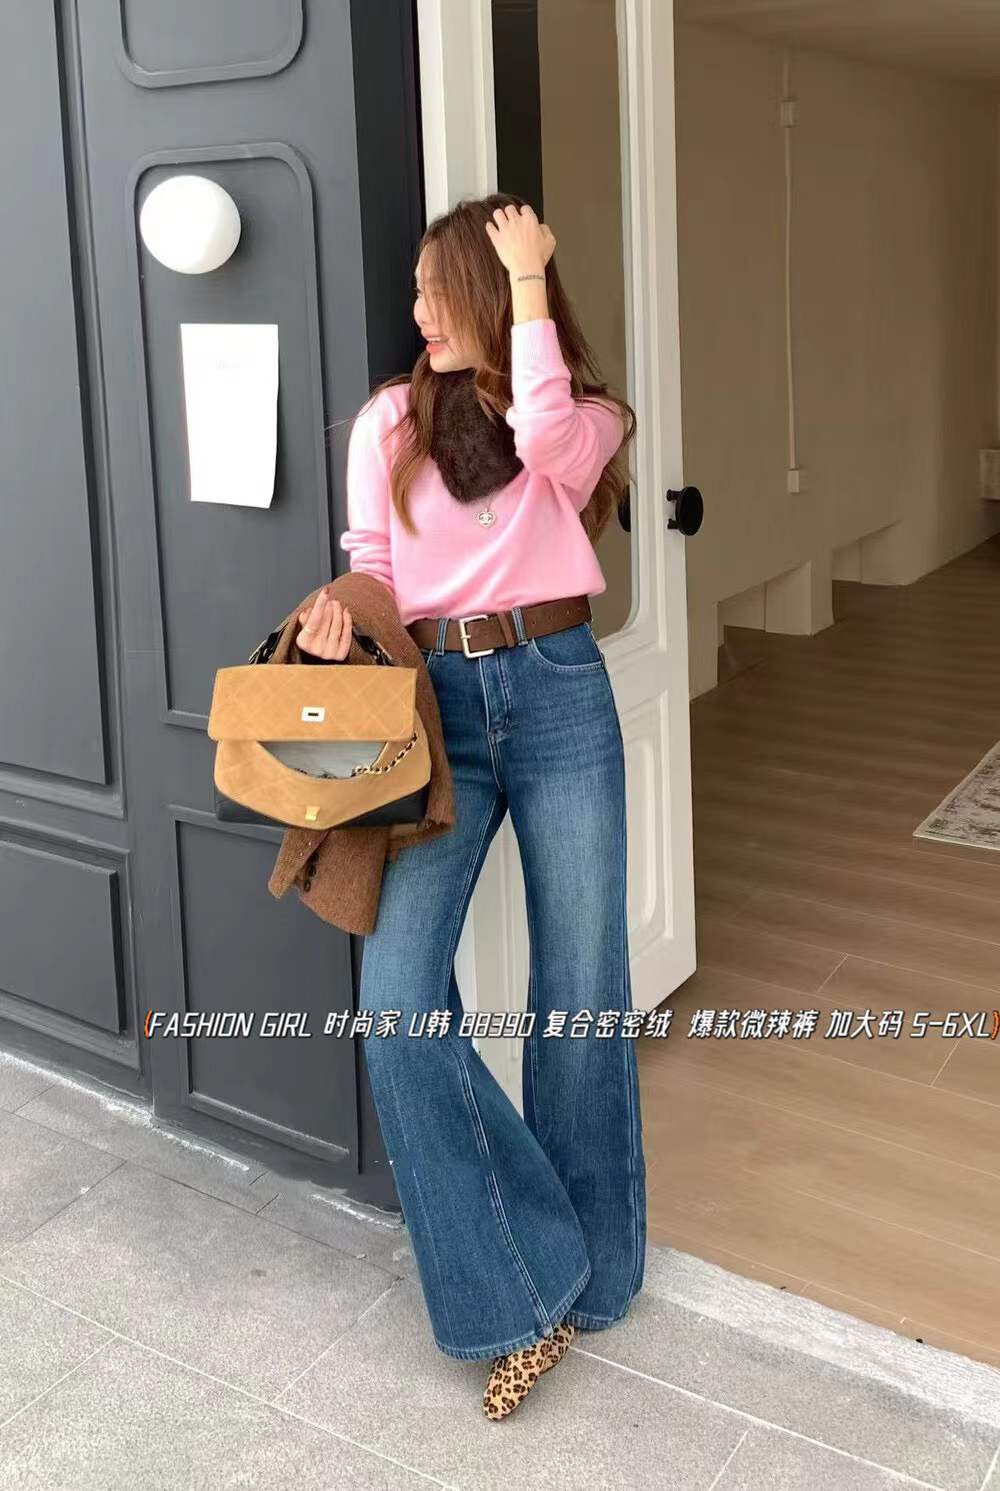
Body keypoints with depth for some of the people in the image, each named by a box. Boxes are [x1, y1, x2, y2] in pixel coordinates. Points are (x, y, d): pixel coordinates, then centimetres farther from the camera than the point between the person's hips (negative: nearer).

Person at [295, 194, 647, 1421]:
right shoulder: (388, 422, 10)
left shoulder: (588, 416, 5)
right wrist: (336, 619, -14)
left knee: (581, 991, 3)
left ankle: (584, 1267, 26)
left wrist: (529, 283, -9)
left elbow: (542, 441, -19)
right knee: (397, 997, -14)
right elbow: (373, 575, 9)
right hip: (435, 705, 1)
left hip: (559, 696, -1)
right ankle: (518, 1285, 0)